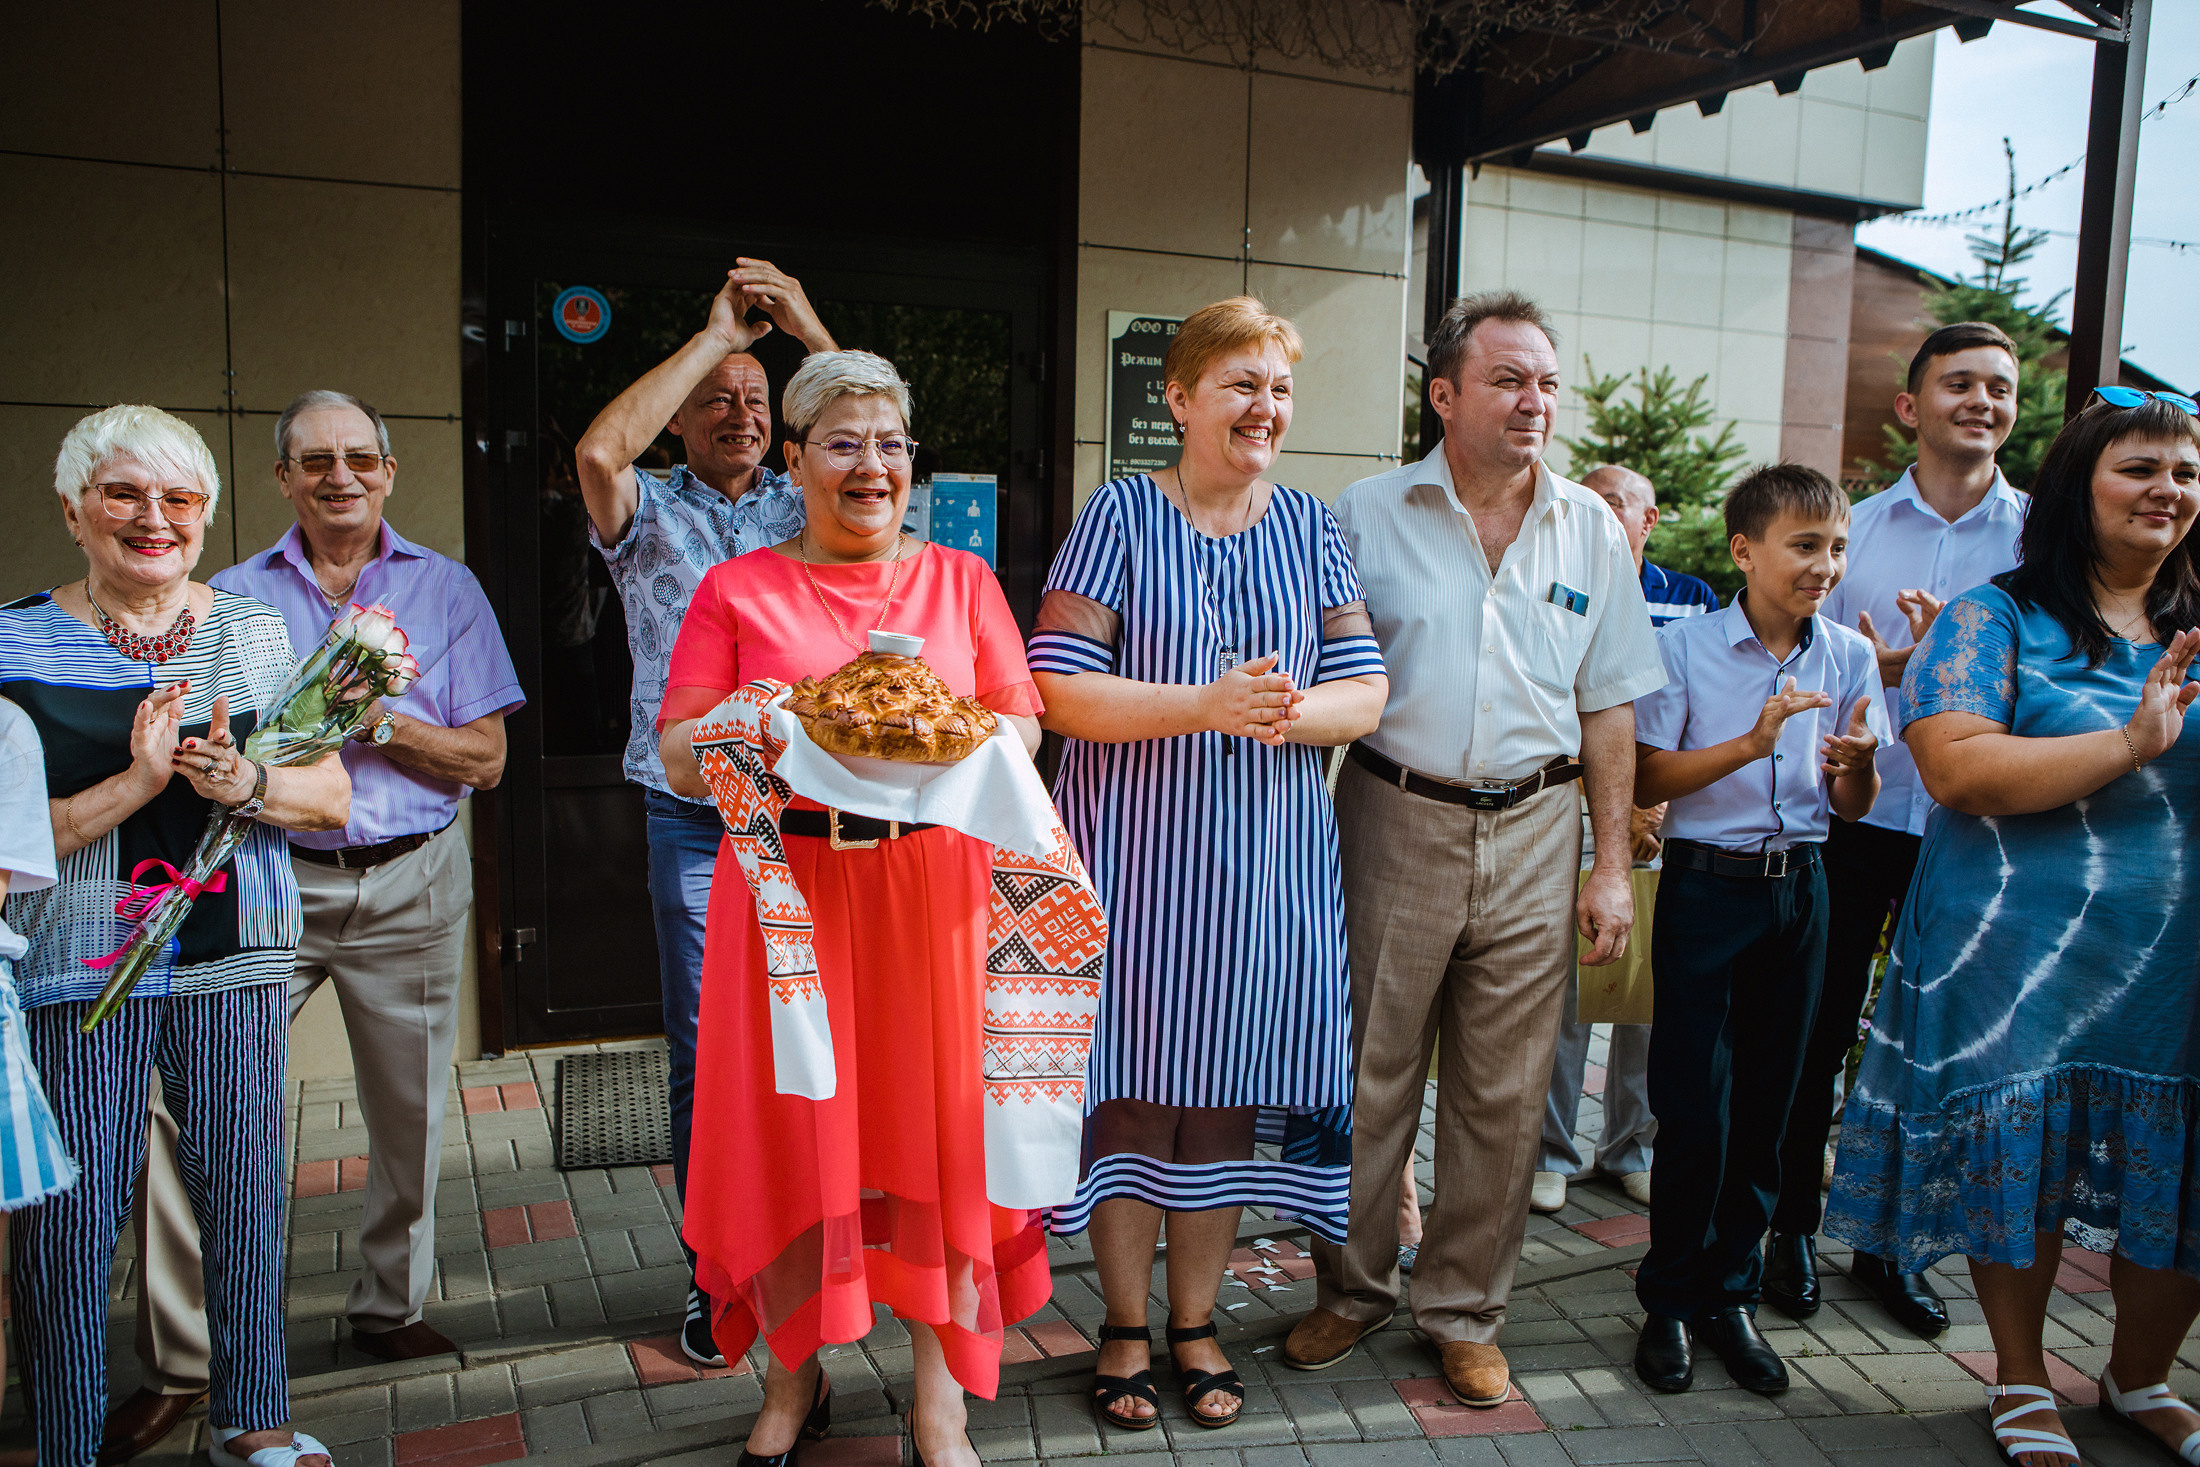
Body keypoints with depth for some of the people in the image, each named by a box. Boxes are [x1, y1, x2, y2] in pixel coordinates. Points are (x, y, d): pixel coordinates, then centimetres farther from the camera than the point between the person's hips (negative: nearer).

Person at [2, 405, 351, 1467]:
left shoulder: (254, 632, 6)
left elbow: (331, 795, 5)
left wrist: (244, 784, -14)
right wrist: (138, 781, -19)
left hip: (235, 959, 3)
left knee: (246, 1195, 9)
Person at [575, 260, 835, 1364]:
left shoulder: (810, 508, 10)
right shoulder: (650, 514, 5)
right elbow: (600, 451, -16)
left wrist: (807, 328, -9)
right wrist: (714, 333, -9)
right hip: (696, 821, -1)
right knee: (706, 1052, 4)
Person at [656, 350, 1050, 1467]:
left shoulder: (960, 579, 11)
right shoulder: (735, 591, 7)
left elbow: (1022, 726, 7)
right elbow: (680, 757, 2)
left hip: (934, 881, 1)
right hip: (787, 883, 0)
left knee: (937, 1118, 3)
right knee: (792, 1122, 5)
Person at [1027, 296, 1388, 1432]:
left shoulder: (1311, 527, 8)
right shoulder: (1121, 514, -2)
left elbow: (1365, 691, 4)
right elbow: (1059, 688, -11)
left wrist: (1288, 714, -18)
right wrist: (1208, 706, -21)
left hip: (1268, 857, 3)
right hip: (1133, 848, -3)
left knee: (1226, 1089, 10)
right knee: (1133, 1083, 4)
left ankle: (1195, 1323, 28)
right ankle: (1125, 1327, 24)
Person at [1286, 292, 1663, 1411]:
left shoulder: (1591, 530, 7)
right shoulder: (1369, 516, 0)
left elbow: (1608, 707, 10)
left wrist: (1612, 863, 5)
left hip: (1533, 834, 2)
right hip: (1395, 823, -2)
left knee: (1502, 1092, 9)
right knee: (1368, 1075, 7)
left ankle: (1464, 1311, 27)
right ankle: (1351, 1289, 28)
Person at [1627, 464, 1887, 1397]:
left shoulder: (1849, 658, 5)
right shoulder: (1684, 647, -6)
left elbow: (1854, 808, 7)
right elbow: (1647, 781, -10)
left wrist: (1856, 762, -15)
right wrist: (1751, 744, -21)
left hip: (1800, 891, 4)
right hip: (1707, 888, -3)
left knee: (1766, 1106, 10)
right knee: (1696, 1109, -1)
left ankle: (1731, 1294, 26)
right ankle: (1670, 1300, 17)